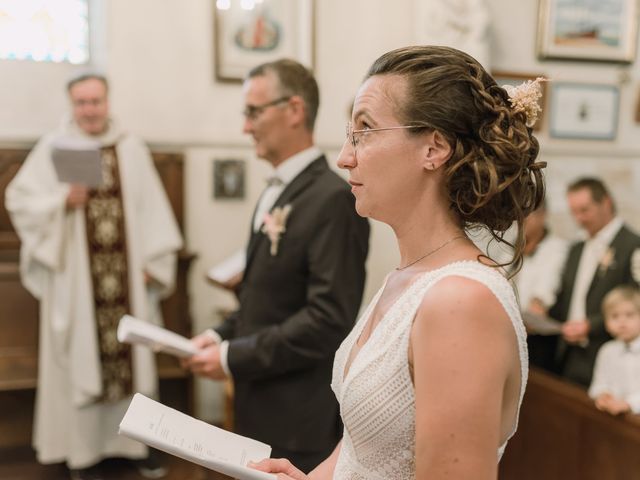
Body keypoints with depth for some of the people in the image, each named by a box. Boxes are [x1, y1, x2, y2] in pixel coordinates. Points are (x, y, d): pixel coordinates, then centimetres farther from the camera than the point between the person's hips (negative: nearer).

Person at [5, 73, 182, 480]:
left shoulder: (132, 148, 6)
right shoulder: (53, 147, 1)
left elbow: (152, 210, 4)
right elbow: (20, 200, -1)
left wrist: (152, 263, -1)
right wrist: (62, 201, -18)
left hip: (127, 276, 2)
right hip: (77, 277, -2)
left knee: (131, 355, 8)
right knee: (81, 359, 3)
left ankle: (135, 439, 21)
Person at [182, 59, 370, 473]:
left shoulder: (333, 198, -19)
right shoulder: (279, 192, 11)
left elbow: (329, 319, -24)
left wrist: (234, 357, -18)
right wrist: (223, 335, 3)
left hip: (300, 420, -8)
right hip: (261, 408, 9)